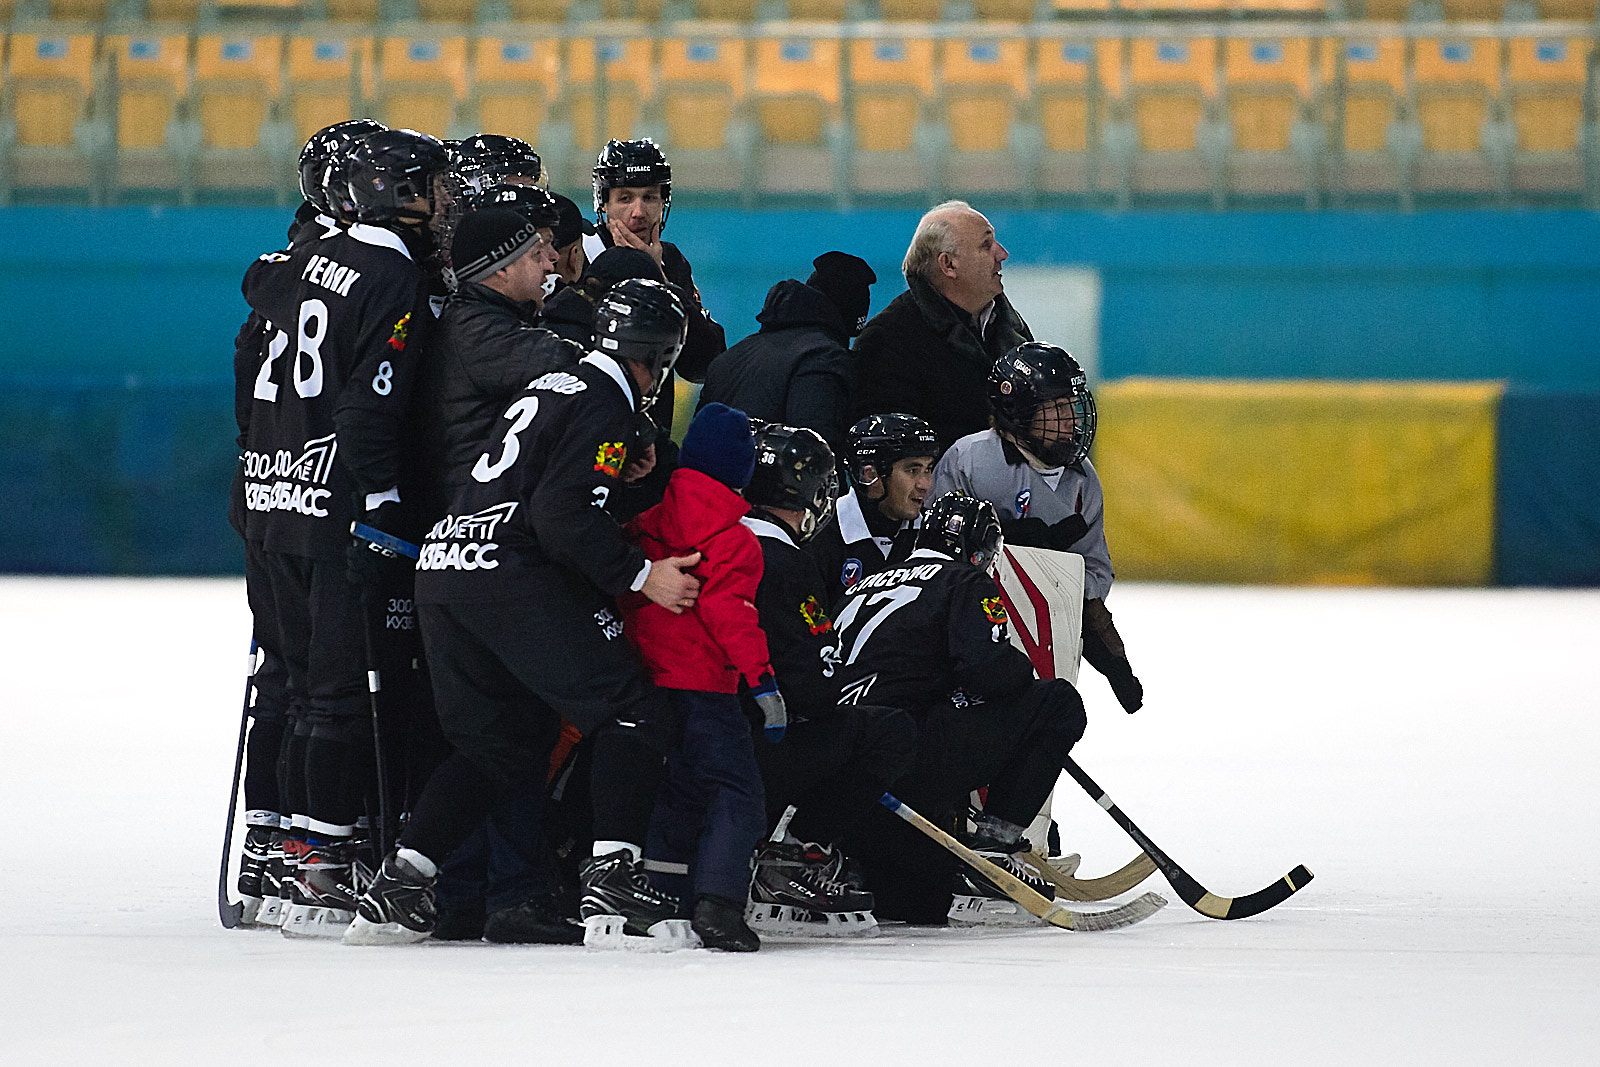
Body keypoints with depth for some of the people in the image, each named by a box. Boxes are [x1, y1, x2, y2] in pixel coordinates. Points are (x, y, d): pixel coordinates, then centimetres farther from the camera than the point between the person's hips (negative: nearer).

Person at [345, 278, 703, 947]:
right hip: (508, 576, -9)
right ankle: (613, 879, -13)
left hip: (441, 568, 9)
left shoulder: (553, 386, 25)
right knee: (632, 711, -3)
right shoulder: (605, 402, -4)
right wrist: (640, 575, -9)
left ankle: (398, 884, 6)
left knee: (506, 742, 16)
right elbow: (563, 515, -15)